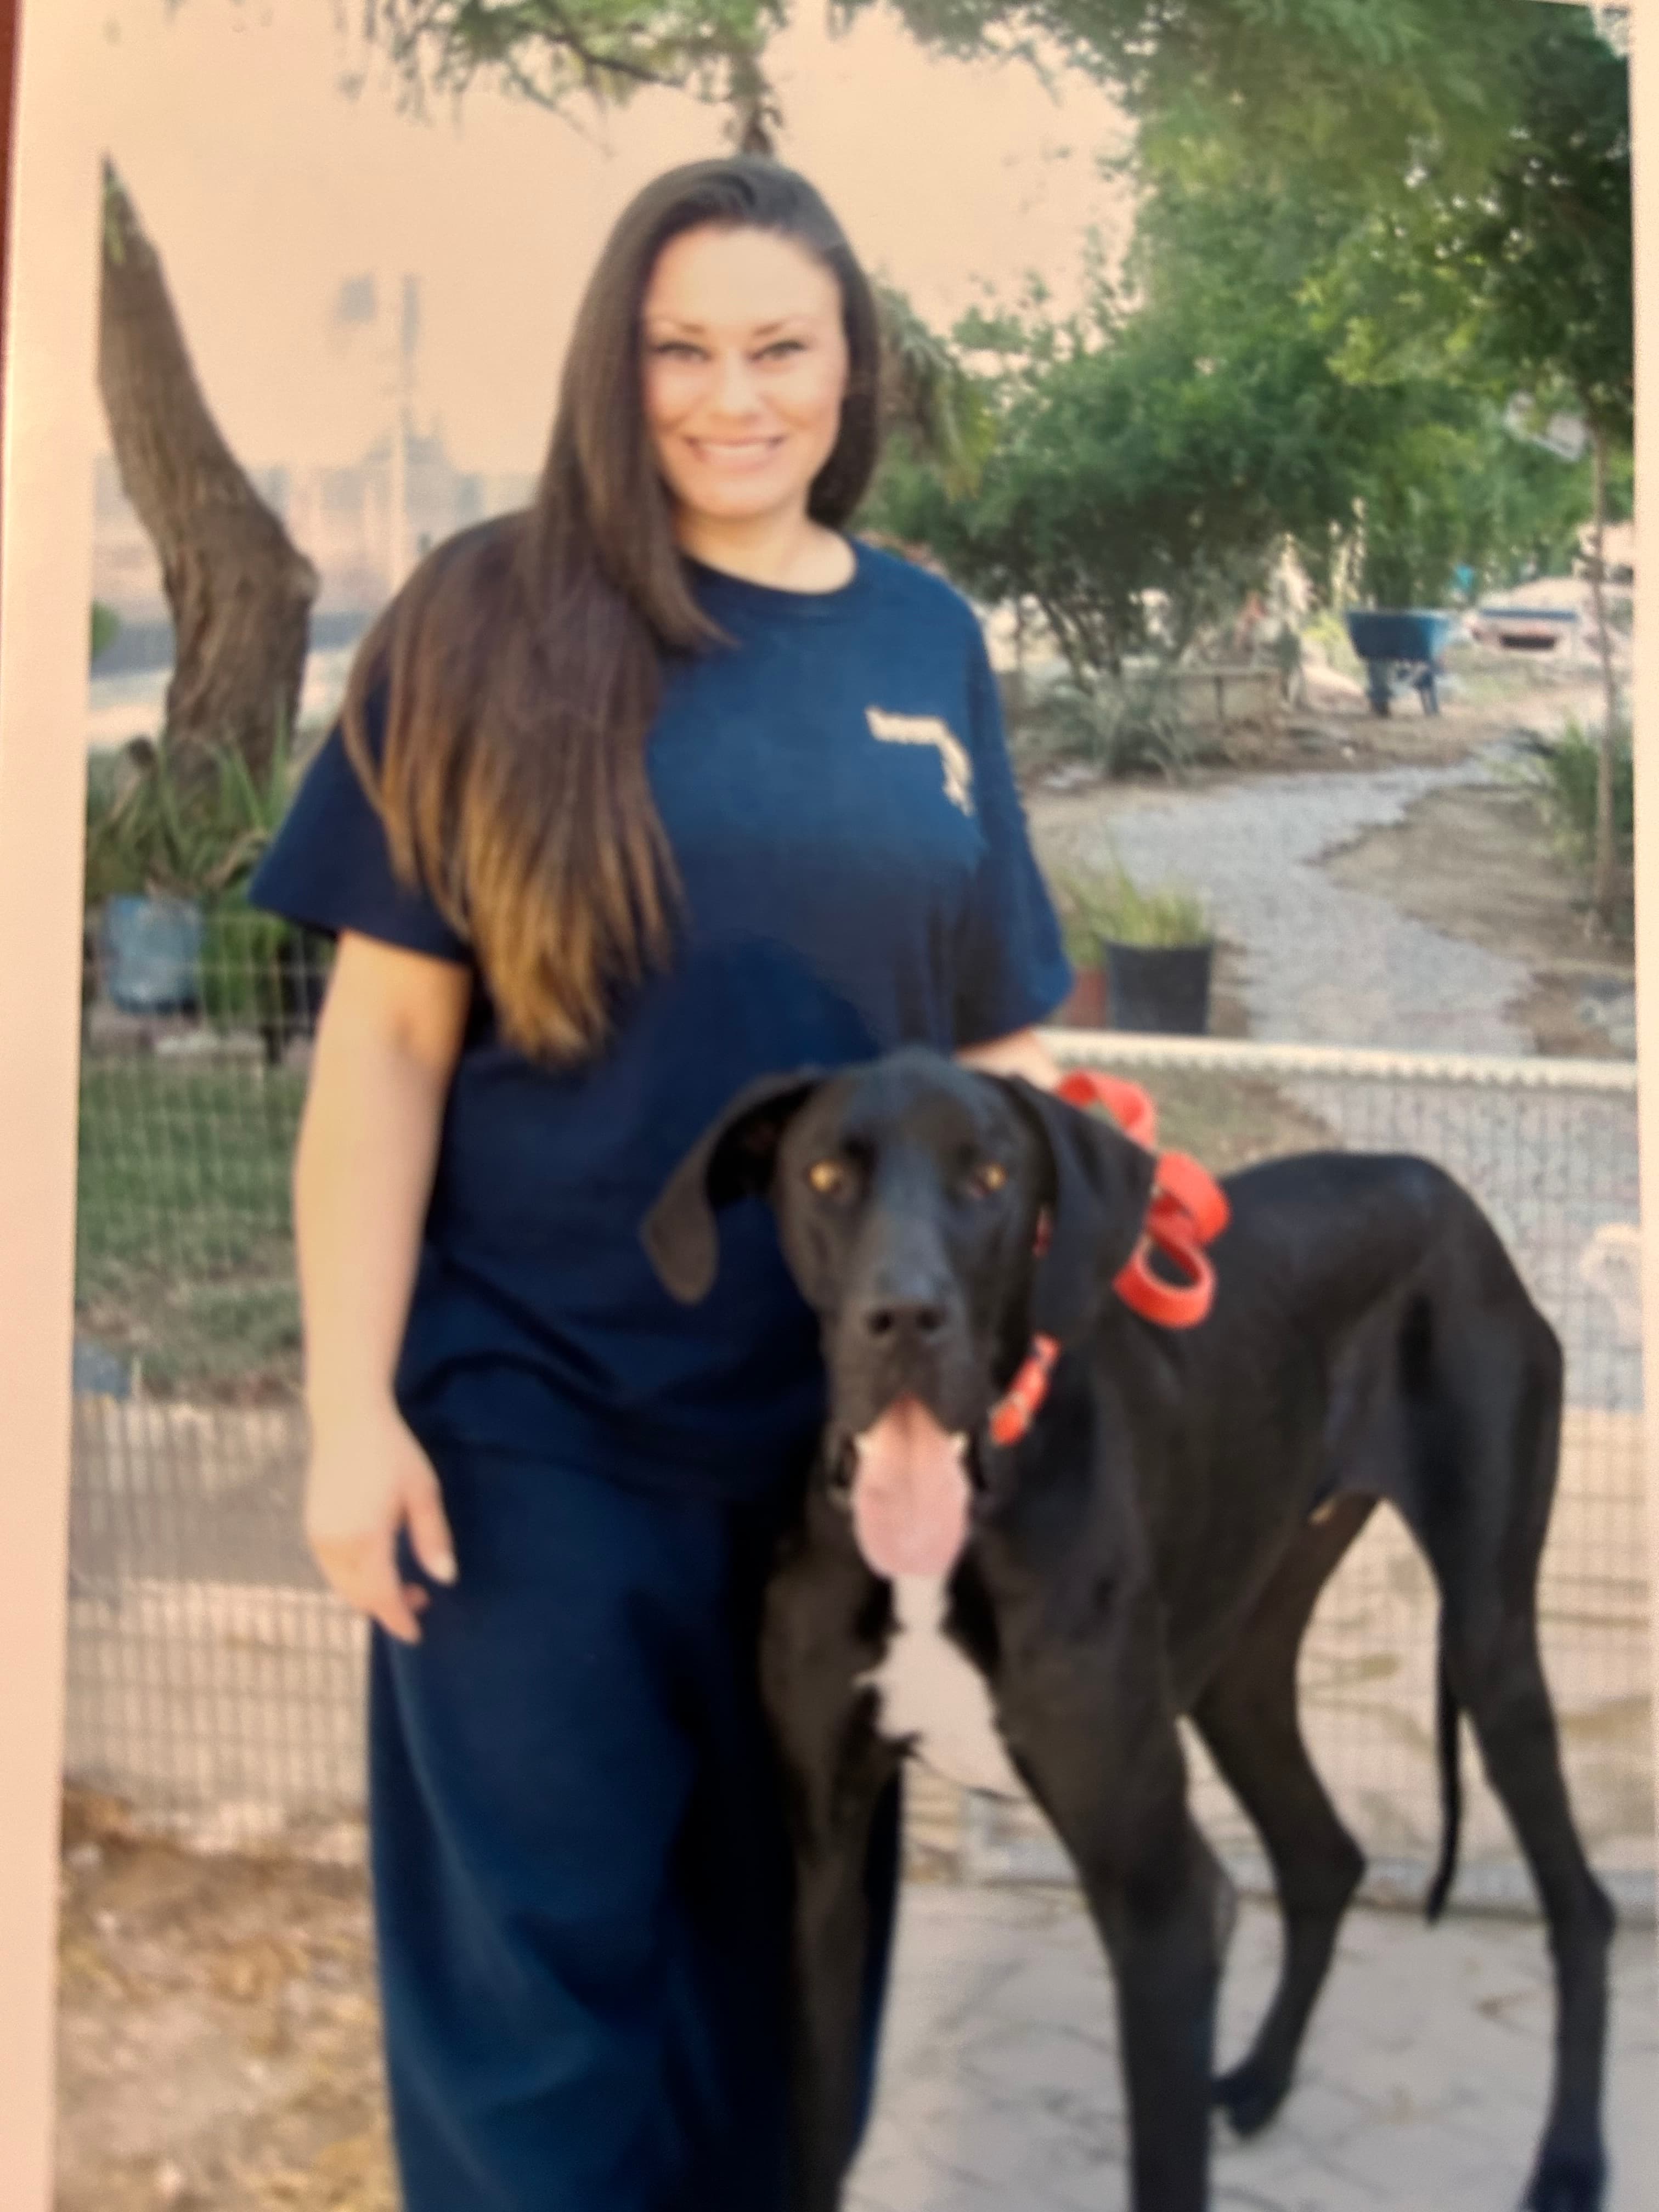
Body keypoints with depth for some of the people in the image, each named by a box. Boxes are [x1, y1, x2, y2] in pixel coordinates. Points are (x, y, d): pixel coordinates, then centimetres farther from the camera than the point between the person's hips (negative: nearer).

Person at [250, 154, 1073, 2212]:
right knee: (544, 1950, 4)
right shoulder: (491, 619, -5)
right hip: (535, 1413, -3)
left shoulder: (926, 640, 6)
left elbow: (998, 1033, 10)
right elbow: (386, 1030, -8)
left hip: (843, 1410, 4)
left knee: (792, 1924, 16)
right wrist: (351, 1408, -12)